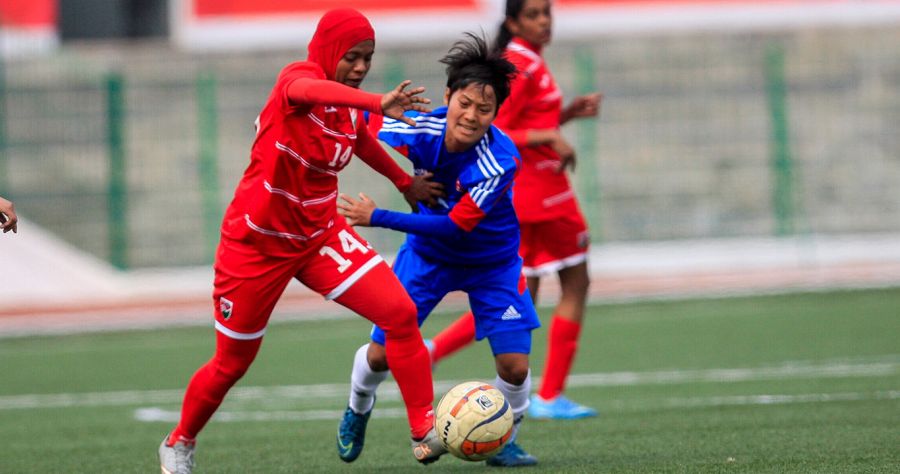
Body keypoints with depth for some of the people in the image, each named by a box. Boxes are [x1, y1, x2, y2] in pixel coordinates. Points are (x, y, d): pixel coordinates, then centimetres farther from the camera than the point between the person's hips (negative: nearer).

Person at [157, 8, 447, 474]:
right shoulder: (297, 77, -22)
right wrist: (377, 103, -66)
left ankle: (425, 431, -9)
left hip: (320, 235, 5)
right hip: (255, 242, -5)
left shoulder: (351, 108, -2)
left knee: (400, 312, -16)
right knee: (232, 363, 8)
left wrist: (405, 181, 34)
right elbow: (307, 91, -50)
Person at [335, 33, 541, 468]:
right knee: (381, 354, 2)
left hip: (490, 262, -2)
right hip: (428, 252, 2)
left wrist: (376, 217, -30)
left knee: (514, 365, -12)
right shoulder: (420, 129, -25)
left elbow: (455, 227, -31)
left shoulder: (500, 162, -34)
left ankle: (502, 441, 17)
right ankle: (357, 410, 36)